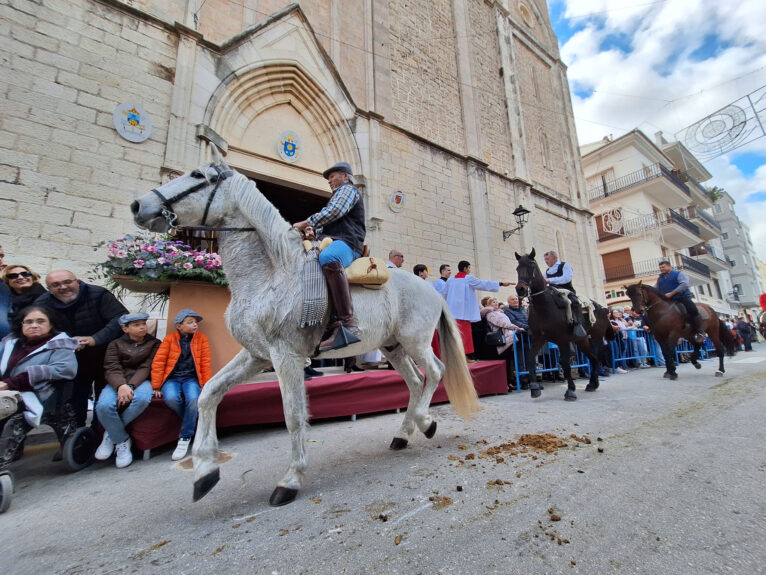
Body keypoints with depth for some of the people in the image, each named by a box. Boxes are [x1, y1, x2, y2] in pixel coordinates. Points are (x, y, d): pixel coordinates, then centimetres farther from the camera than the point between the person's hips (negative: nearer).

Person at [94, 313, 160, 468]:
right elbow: (111, 369, -3)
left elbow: (146, 368, -2)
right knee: (104, 406, -31)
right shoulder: (115, 344, 11)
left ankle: (112, 433, -7)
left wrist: (131, 386, -19)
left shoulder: (154, 343, 9)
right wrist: (121, 386, -24)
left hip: (140, 381, -1)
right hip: (117, 383, 1)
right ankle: (122, 440, -6)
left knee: (142, 399, -36)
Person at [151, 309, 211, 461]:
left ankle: (185, 437, -11)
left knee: (193, 399, -31)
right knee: (171, 398, -32)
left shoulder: (201, 338, 6)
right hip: (171, 378, 0)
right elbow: (158, 362, 2)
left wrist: (206, 384, 1)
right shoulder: (169, 339, 3)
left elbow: (205, 363, 5)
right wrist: (156, 387, -1)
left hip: (191, 377, 0)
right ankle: (193, 422, -4)